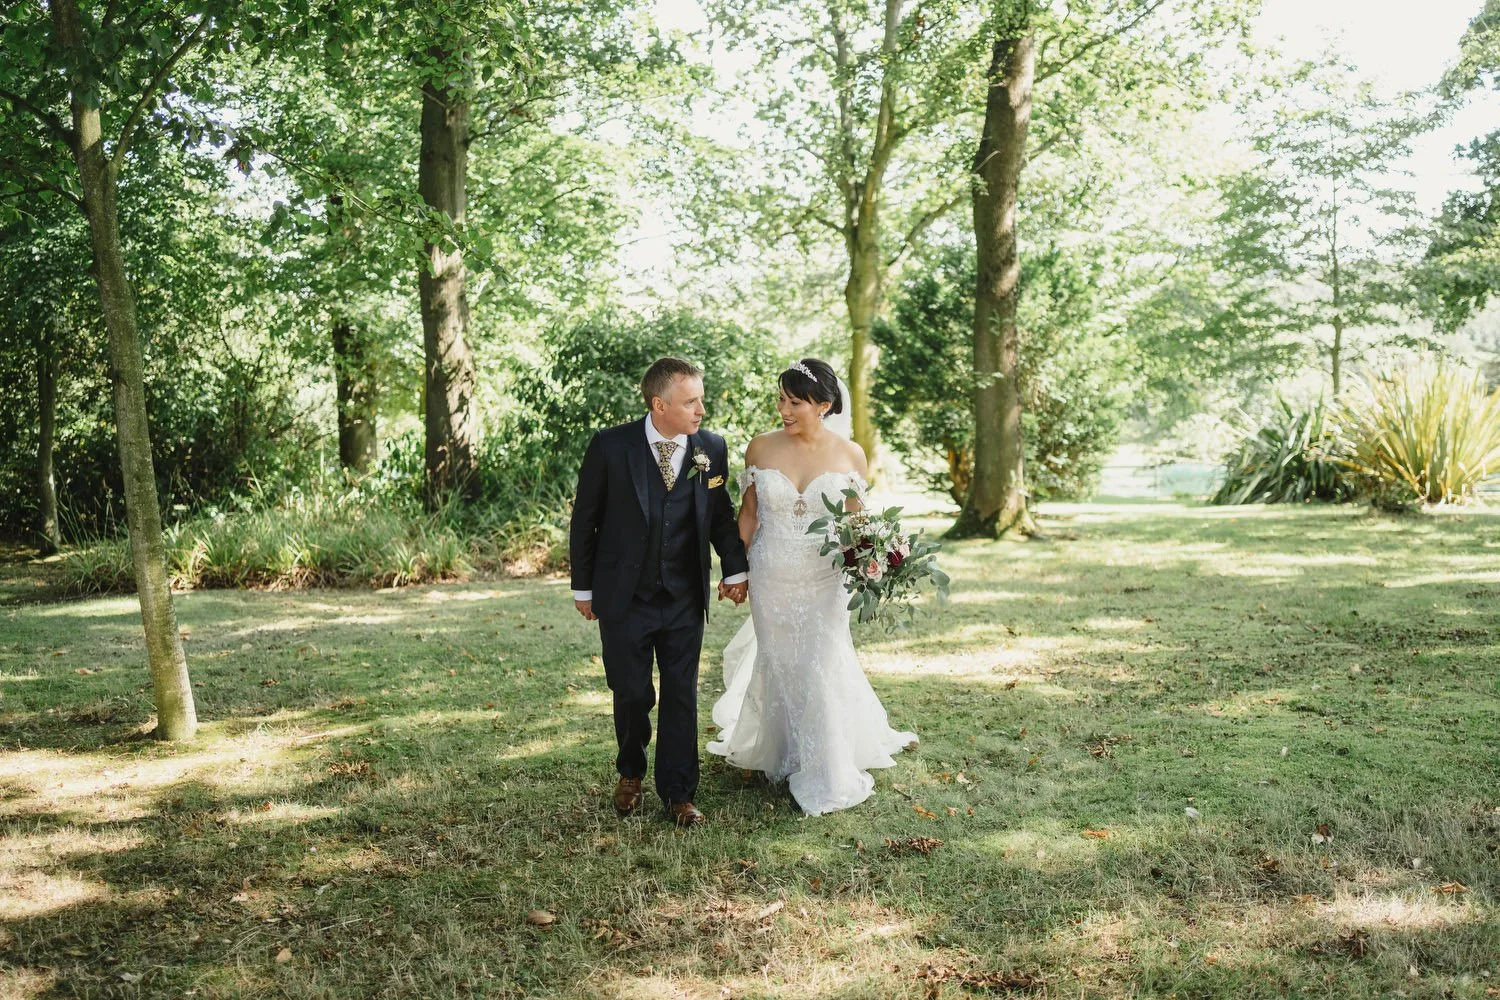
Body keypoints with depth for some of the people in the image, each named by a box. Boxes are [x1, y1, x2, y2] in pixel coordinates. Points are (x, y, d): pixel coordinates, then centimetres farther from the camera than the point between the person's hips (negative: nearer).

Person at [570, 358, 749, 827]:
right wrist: (583, 587, 2)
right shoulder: (610, 447, -12)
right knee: (631, 695, 11)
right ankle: (630, 774, 38)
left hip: (685, 599, 2)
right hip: (624, 598, -1)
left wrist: (734, 569, 4)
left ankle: (678, 793, 21)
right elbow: (585, 520, -2)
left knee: (681, 698, 7)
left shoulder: (712, 448, -4)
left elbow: (721, 514, 10)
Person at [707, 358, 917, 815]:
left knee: (822, 670, 1)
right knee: (778, 667, 15)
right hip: (771, 580, 1)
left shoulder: (849, 454, -6)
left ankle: (825, 775, 19)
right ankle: (784, 756, 38)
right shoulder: (761, 448, -5)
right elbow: (749, 511, 5)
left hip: (823, 581, -1)